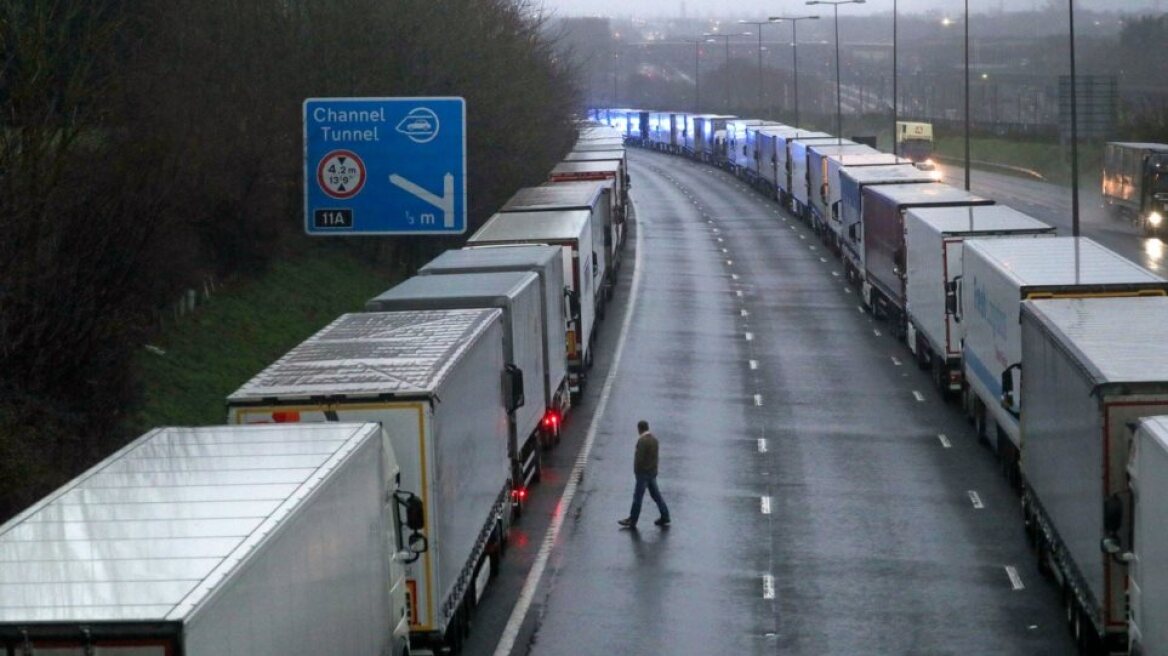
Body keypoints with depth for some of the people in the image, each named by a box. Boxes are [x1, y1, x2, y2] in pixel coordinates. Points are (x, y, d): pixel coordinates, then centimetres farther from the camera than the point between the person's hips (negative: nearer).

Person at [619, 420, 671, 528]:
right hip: (653, 472, 8)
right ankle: (665, 517, 16)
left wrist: (636, 470, -6)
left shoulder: (642, 441, -20)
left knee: (638, 496, -1)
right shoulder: (654, 439, 6)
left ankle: (632, 521, 5)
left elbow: (639, 457, -21)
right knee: (656, 494, 14)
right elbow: (655, 456, 10)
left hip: (643, 473, -8)